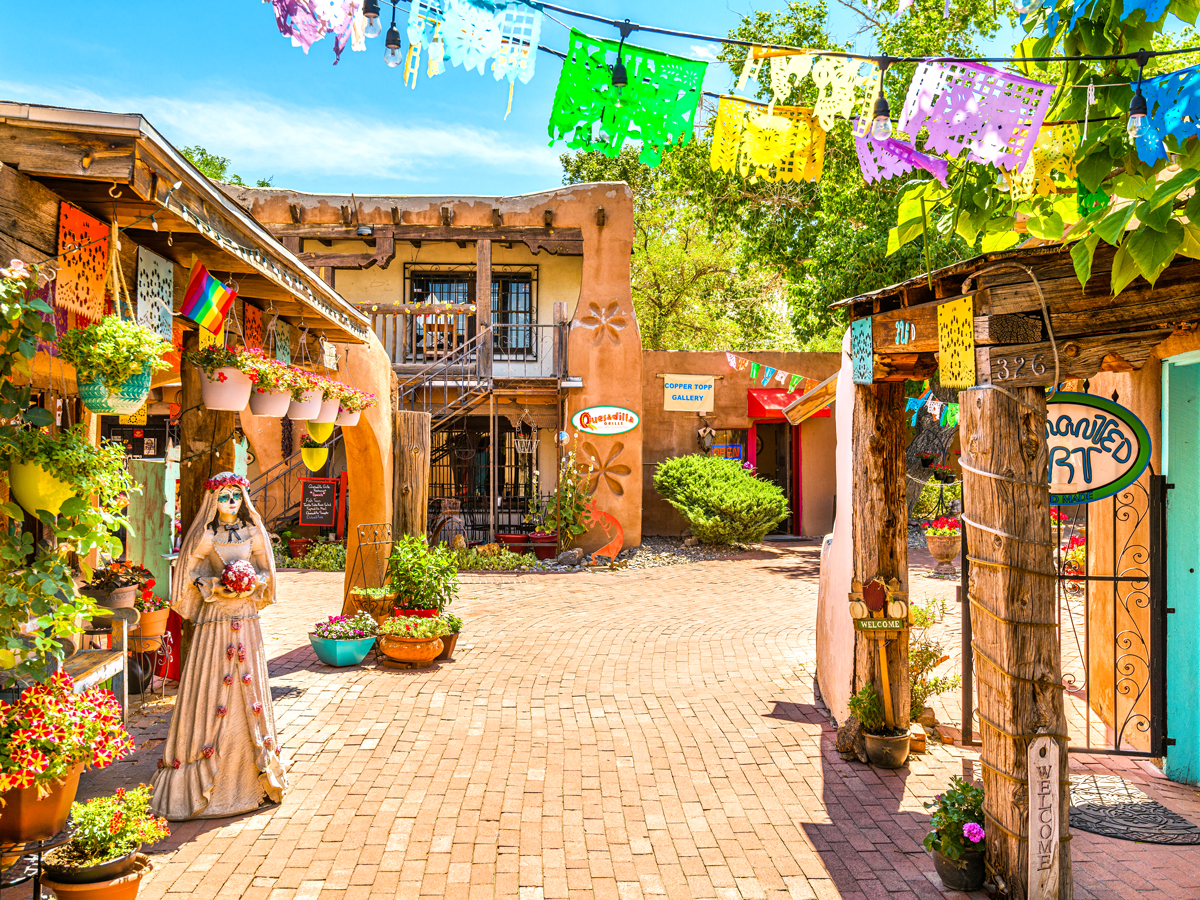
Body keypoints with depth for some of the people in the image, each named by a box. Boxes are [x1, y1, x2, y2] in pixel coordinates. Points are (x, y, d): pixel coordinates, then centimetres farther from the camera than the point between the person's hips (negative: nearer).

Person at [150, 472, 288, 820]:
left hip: (245, 621, 3)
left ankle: (256, 772, 18)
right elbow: (189, 573, 1)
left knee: (248, 688, 7)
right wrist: (214, 587, -14)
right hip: (214, 621, -3)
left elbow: (265, 570, 13)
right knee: (210, 689, -4)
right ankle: (202, 781, 4)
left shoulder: (252, 533, 7)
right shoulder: (205, 535, -2)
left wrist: (253, 583, -7)